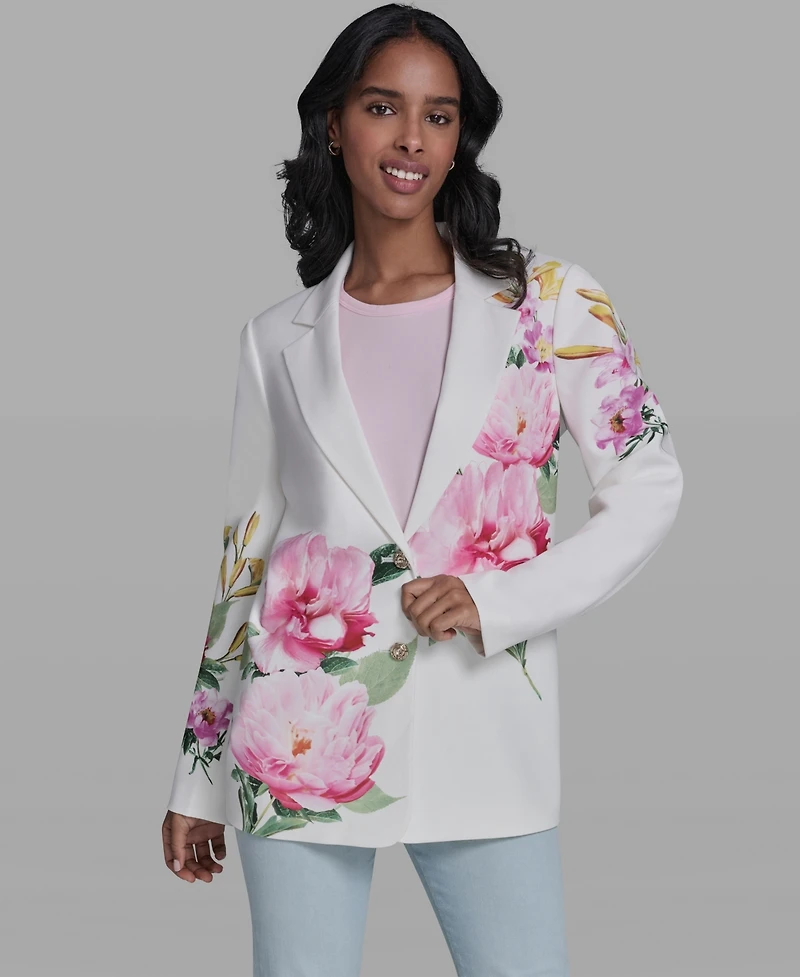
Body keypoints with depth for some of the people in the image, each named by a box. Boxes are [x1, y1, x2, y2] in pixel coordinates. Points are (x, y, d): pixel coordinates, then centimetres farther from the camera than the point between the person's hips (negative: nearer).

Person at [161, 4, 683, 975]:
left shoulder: (548, 301, 2)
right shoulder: (280, 341, 7)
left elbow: (648, 485, 2)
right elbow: (244, 558, 13)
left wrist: (502, 600, -11)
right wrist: (196, 776, 14)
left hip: (484, 733, -1)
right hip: (306, 741, 1)